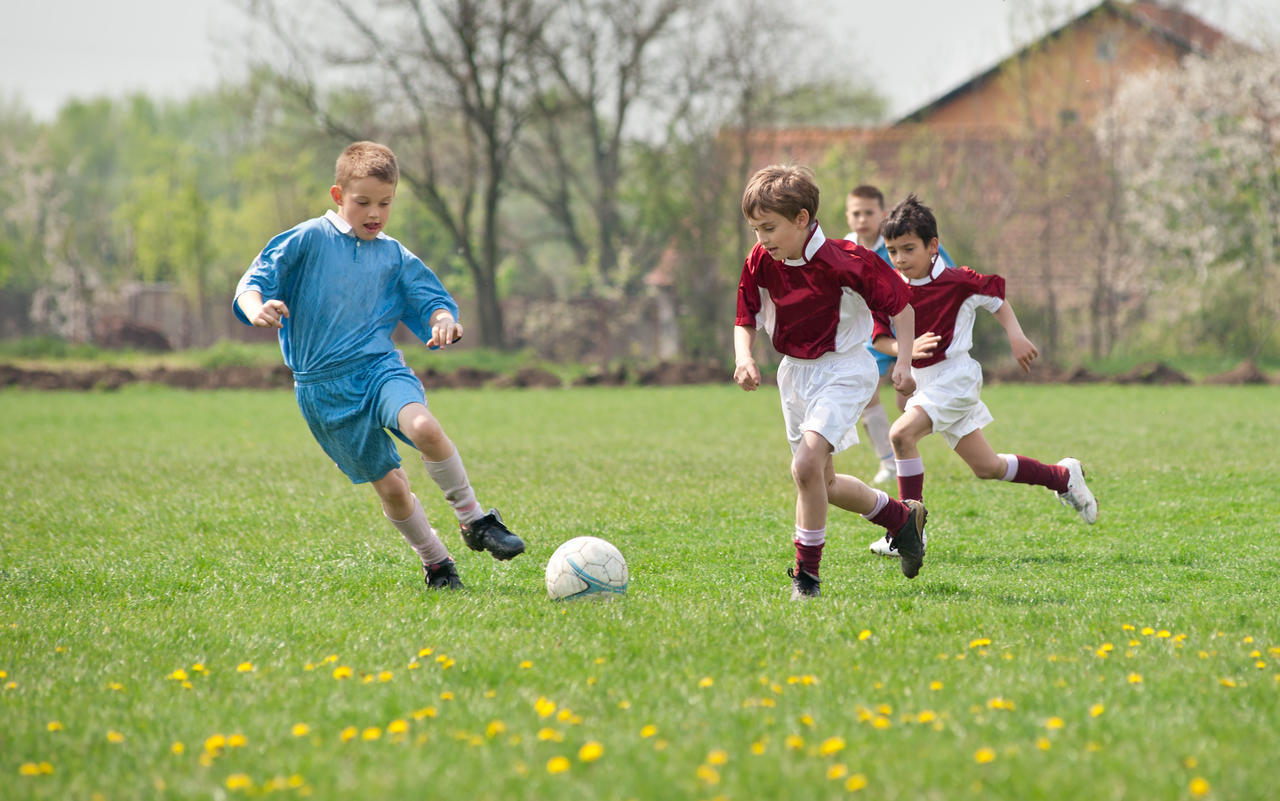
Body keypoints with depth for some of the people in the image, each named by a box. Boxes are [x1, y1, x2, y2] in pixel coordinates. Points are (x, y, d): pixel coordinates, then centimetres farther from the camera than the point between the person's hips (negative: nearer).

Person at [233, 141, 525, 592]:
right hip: (323, 387, -1)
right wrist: (257, 309, -27)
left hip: (379, 365, 1)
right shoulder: (308, 241, 0)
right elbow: (255, 281, -3)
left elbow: (431, 301, 16)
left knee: (423, 427, -31)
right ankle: (435, 563, 18)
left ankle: (474, 520, -16)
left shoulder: (395, 258, 10)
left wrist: (444, 320, -9)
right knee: (390, 485, -3)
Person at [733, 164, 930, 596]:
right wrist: (744, 358, -13)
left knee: (806, 465, -25)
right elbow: (745, 320, 7)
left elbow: (899, 303, -10)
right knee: (823, 483, 15)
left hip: (843, 371, -7)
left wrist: (905, 360, -13)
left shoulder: (842, 261, -22)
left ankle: (807, 572, -14)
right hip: (795, 373, 7)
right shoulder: (760, 263, -6)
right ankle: (902, 517, 39)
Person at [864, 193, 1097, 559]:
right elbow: (879, 336, -3)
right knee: (987, 467, 13)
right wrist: (906, 348, -23)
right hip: (923, 380, 6)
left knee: (901, 434, -24)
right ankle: (1063, 476, 34)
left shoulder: (955, 281, -13)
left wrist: (1016, 336, -7)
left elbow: (994, 294, 2)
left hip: (954, 376, -6)